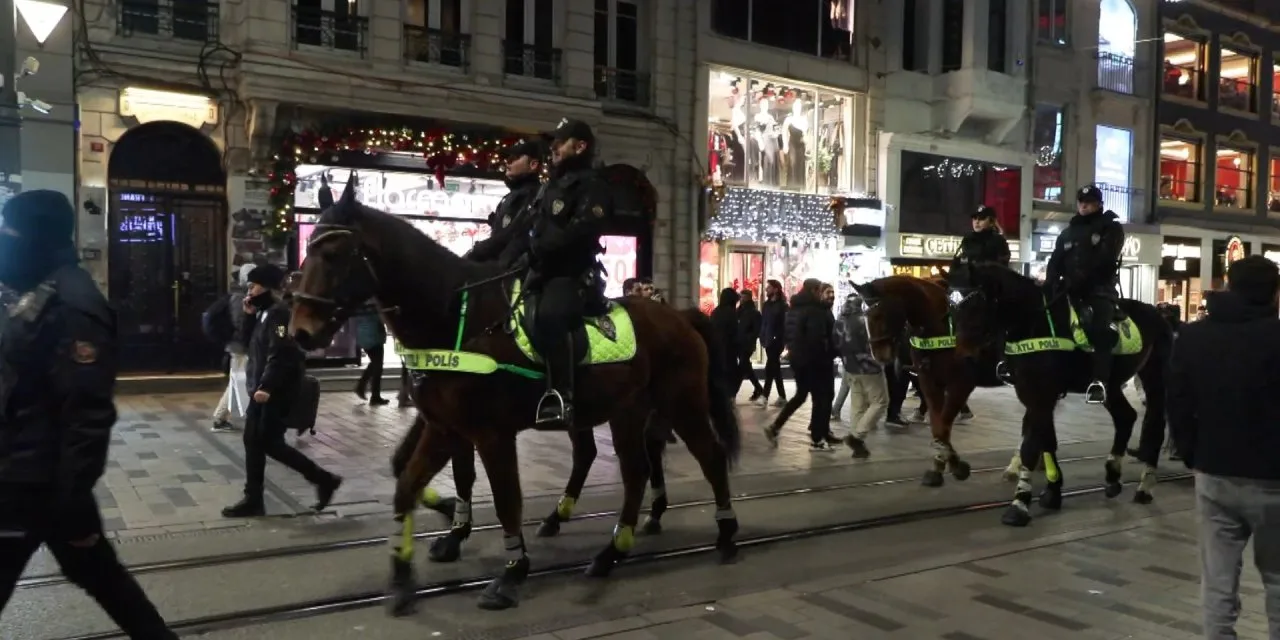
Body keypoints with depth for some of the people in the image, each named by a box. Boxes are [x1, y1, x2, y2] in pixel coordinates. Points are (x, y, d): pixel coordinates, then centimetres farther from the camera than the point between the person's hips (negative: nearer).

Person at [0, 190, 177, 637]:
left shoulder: (69, 306, -21)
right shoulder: (43, 295, 11)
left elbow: (88, 414, -25)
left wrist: (74, 500, -24)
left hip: (39, 479, -10)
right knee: (94, 571, 17)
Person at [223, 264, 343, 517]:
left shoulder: (279, 314, -15)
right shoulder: (267, 313, 16)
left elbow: (280, 354, -25)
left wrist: (267, 387, -31)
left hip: (277, 392, -10)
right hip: (264, 389, 10)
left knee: (271, 443, -7)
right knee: (253, 441, 10)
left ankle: (324, 480, 3)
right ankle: (253, 499, 18)